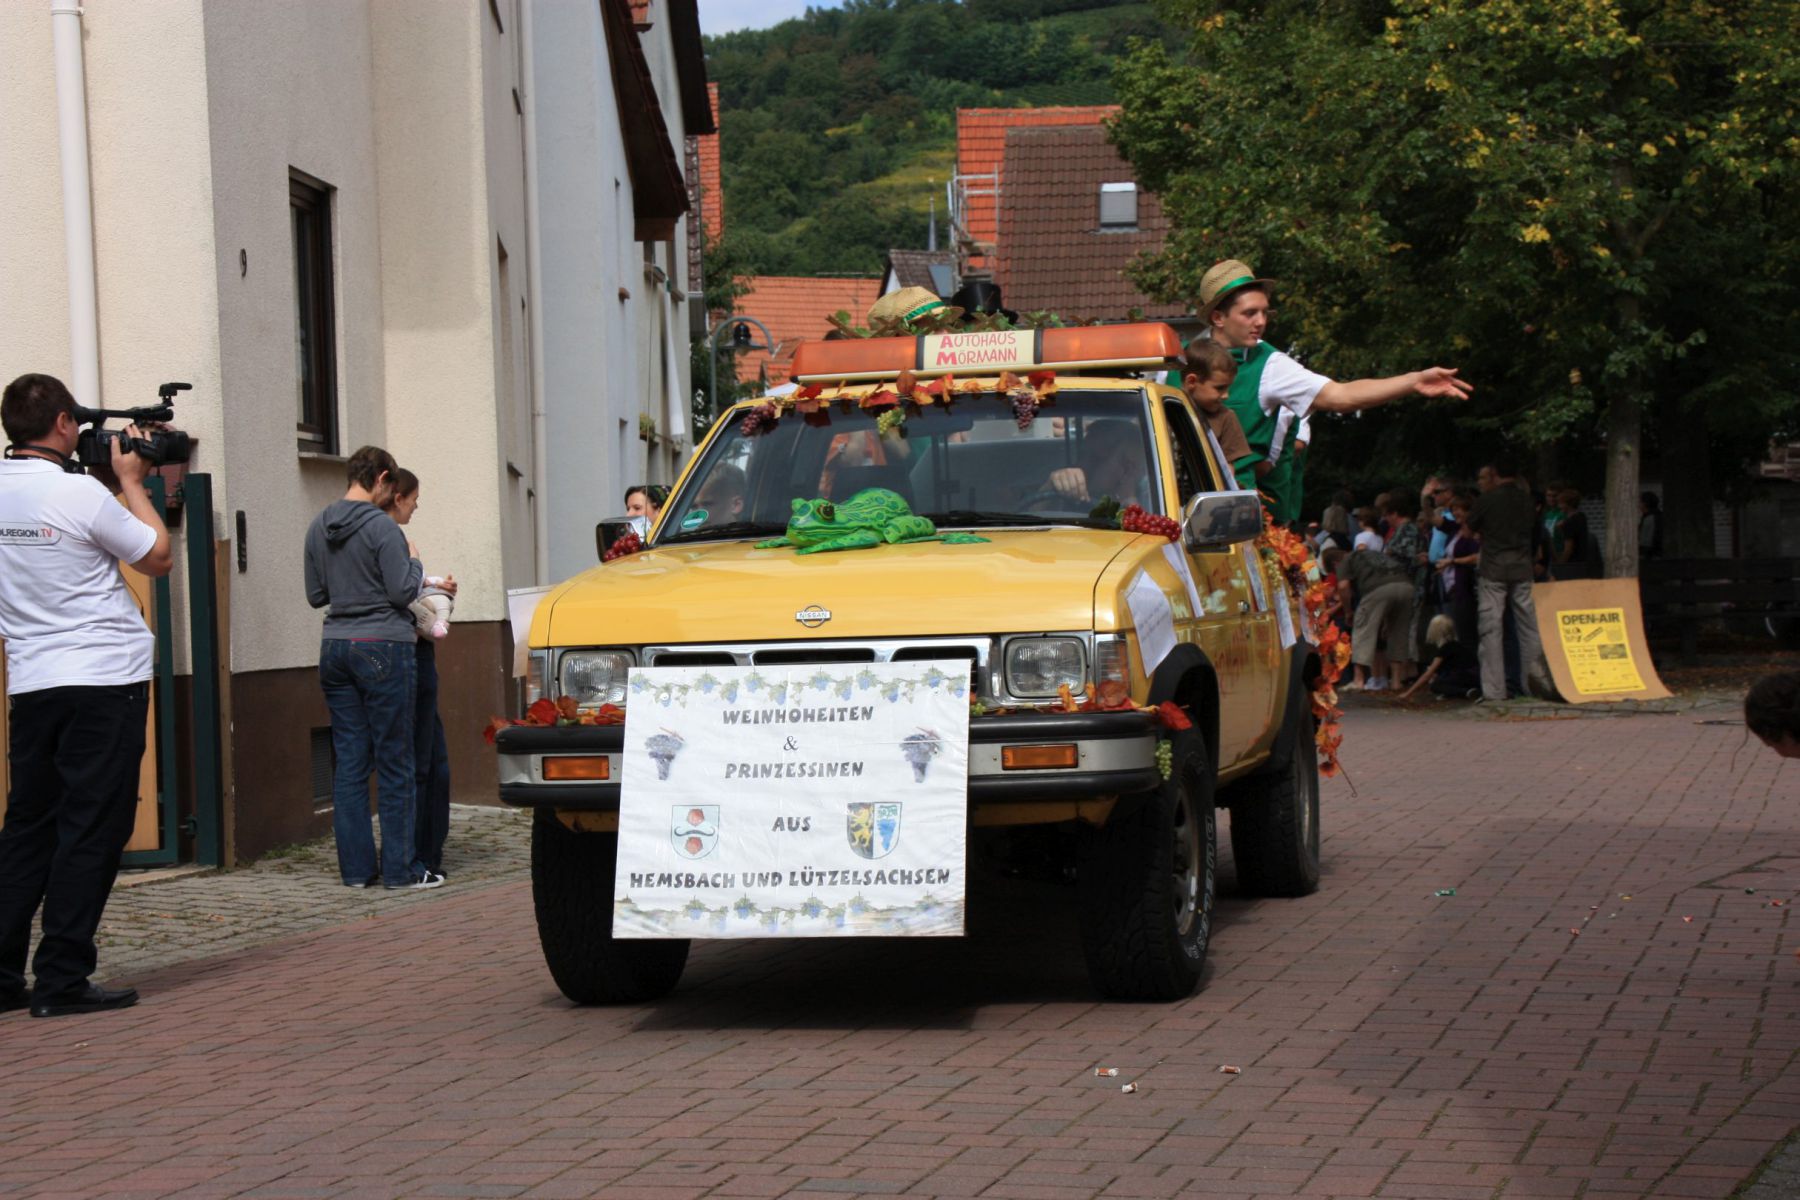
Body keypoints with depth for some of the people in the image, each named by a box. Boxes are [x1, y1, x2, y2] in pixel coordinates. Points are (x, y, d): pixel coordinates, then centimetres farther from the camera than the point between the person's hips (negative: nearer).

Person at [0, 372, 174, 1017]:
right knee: (92, 831, -2)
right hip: (104, 679, -6)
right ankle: (62, 980, -2)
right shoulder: (80, 492, -14)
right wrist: (132, 481, 6)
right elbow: (159, 557, -4)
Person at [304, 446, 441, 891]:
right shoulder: (381, 527, -13)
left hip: (335, 648, 7)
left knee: (349, 762, 8)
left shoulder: (319, 528, 9)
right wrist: (415, 565, 5)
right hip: (383, 648, -7)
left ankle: (356, 867, 9)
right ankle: (400, 867, 2)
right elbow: (402, 591, -13)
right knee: (394, 763, -1)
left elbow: (315, 595, 14)